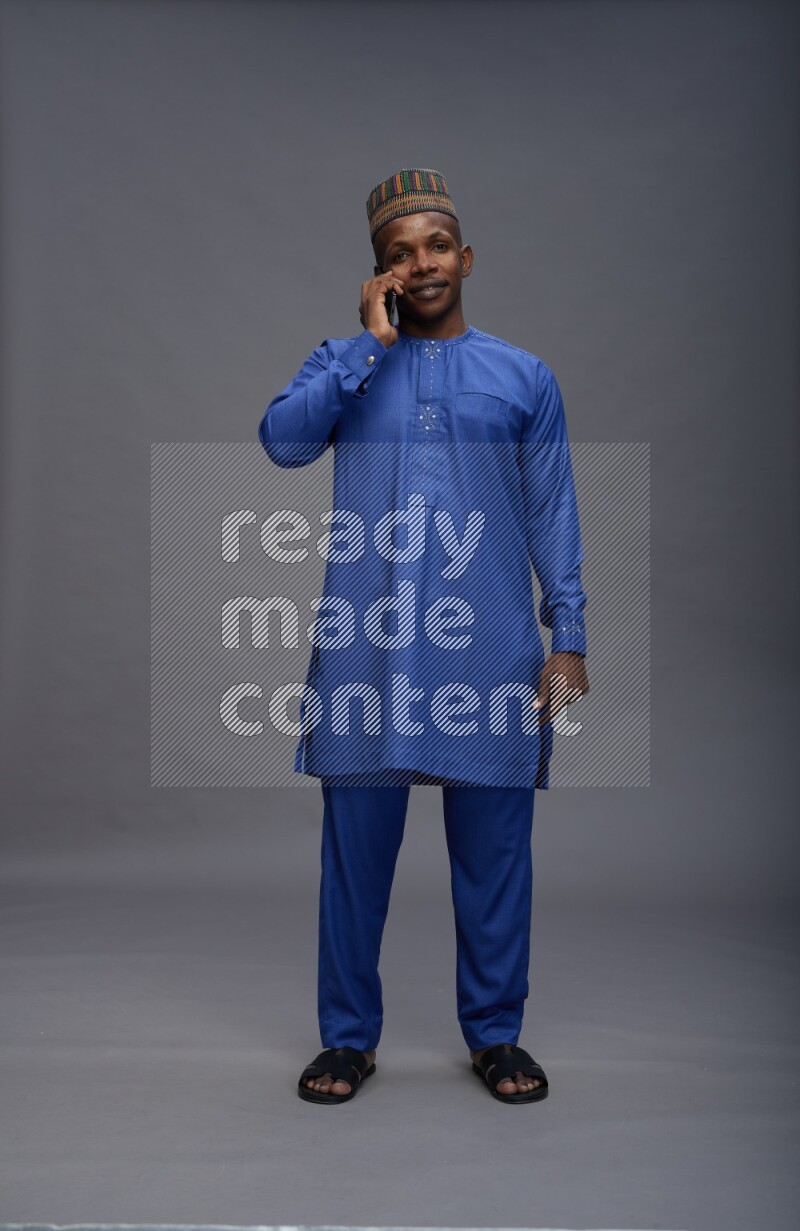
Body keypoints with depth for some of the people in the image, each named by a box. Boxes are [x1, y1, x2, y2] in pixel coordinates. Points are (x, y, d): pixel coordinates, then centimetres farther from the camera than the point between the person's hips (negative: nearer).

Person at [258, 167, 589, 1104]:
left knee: (493, 850, 7)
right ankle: (348, 1035, 22)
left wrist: (568, 637, 1)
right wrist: (371, 342, -7)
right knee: (355, 845, 5)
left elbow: (554, 516, 9)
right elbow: (282, 439, -9)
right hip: (365, 646, 0)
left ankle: (495, 1033, 24)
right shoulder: (346, 362, 11)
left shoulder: (526, 377, 11)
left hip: (490, 651, 0)